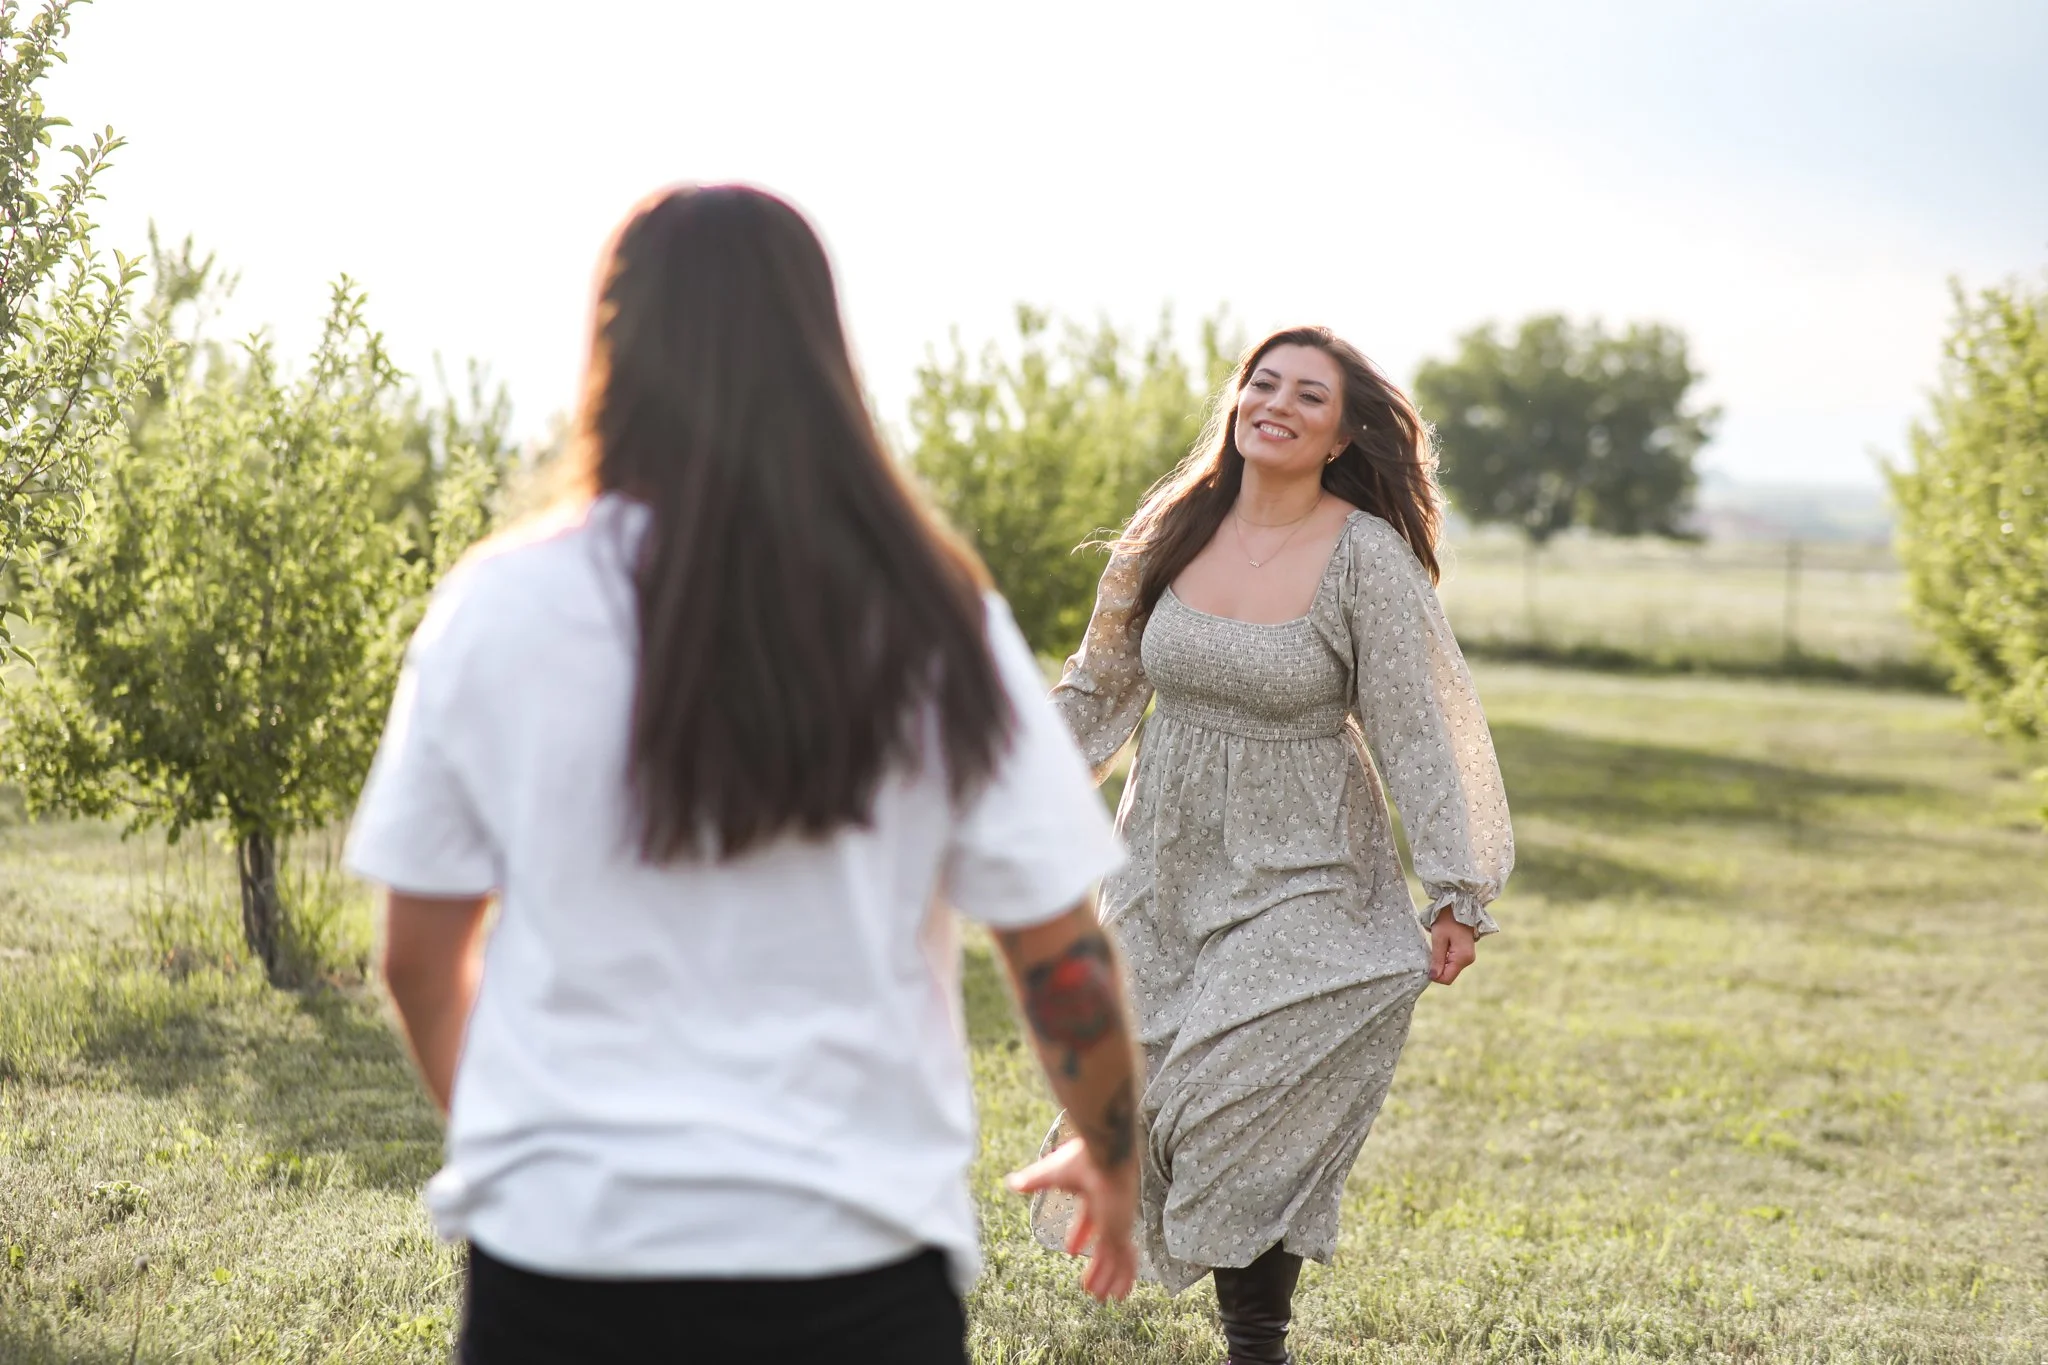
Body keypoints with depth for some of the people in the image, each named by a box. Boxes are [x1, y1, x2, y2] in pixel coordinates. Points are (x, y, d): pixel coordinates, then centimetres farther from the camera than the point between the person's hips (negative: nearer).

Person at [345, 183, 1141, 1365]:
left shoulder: (502, 611, -4)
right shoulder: (934, 623, -5)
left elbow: (420, 955, 4)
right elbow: (1062, 956, -2)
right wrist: (1114, 1164, 16)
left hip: (565, 1244, 1)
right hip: (851, 1258, 0)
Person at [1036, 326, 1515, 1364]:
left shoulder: (1368, 558, -11)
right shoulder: (1174, 531, 1)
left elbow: (1414, 732, -10)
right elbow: (1098, 691, 12)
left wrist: (1453, 892, -14)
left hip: (1302, 888, -5)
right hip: (1165, 875, 5)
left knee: (1245, 1121, -13)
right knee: (1141, 1107, 5)